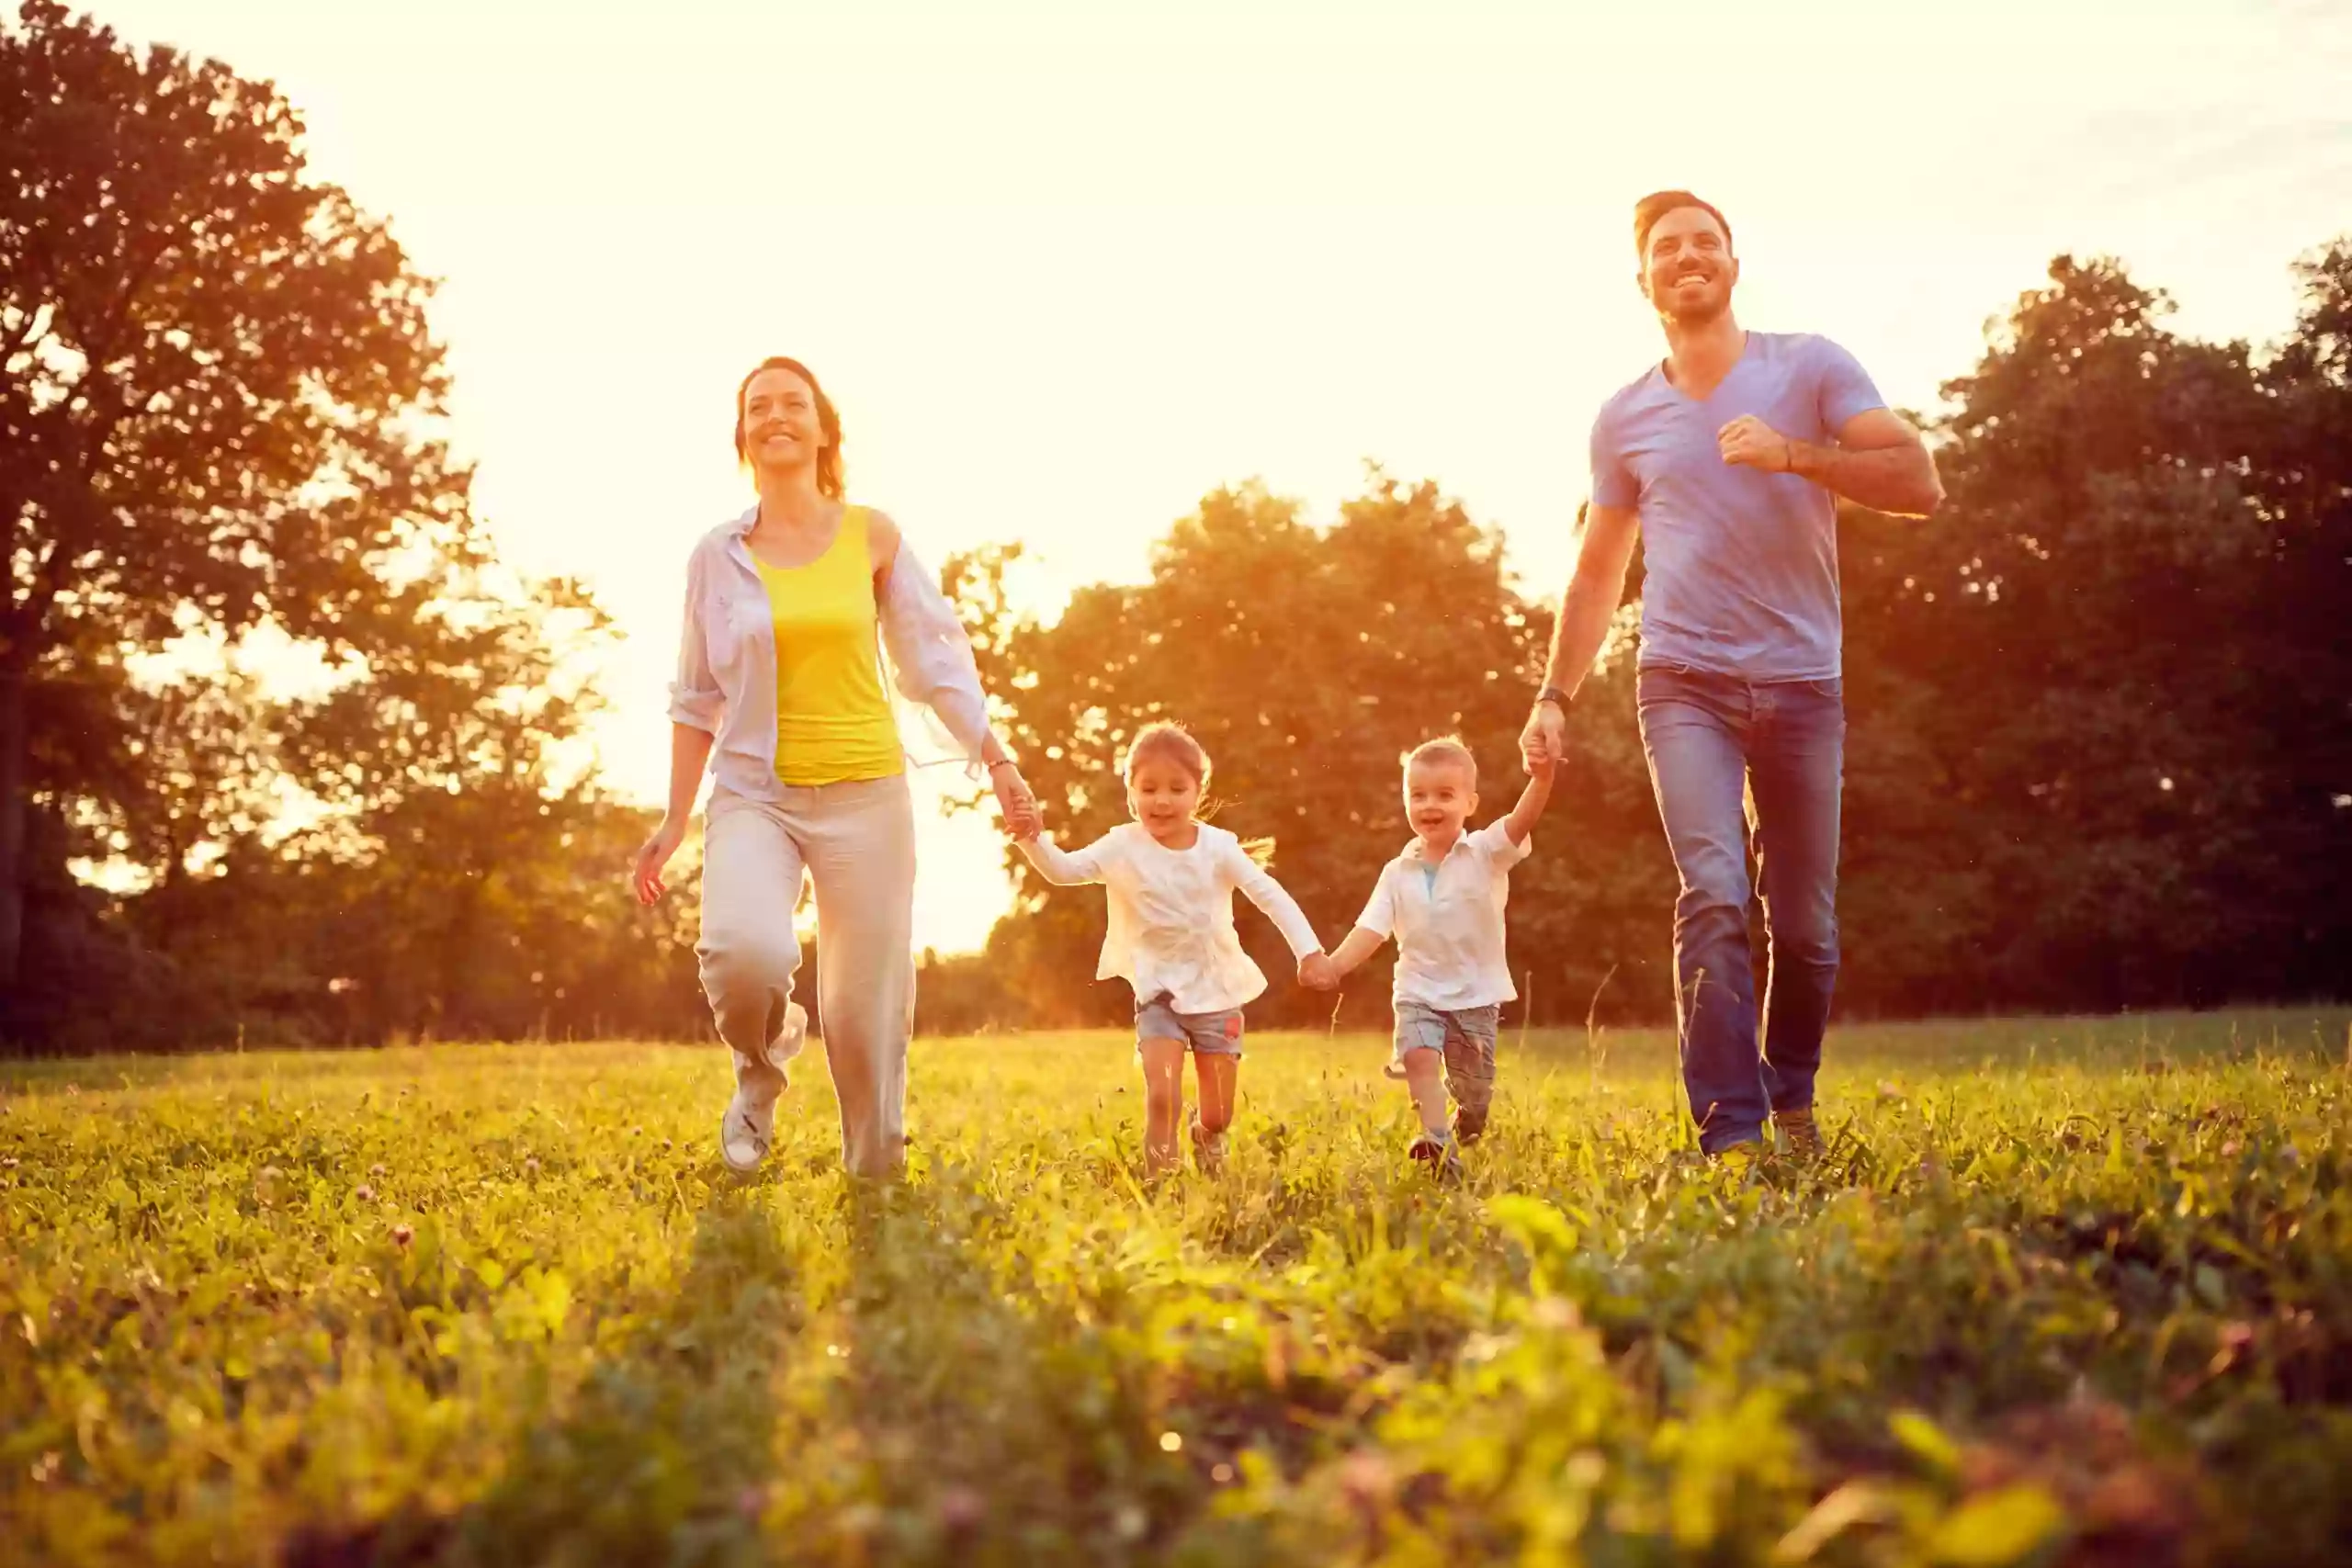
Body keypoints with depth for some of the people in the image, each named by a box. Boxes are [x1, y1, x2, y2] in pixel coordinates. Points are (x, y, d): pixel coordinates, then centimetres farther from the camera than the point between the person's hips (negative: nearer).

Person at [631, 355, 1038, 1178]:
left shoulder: (873, 536, 2)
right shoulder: (717, 555, 3)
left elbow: (935, 659, 7)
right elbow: (698, 699, 10)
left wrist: (998, 760, 1)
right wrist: (675, 821, 9)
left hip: (866, 795, 0)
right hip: (755, 794, 0)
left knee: (867, 1005, 2)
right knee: (744, 951, -28)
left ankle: (876, 1175, 23)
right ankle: (762, 1066, 7)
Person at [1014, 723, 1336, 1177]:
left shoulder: (1218, 848, -8)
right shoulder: (1123, 846, -9)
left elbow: (1271, 896, -9)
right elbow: (1063, 870, -15)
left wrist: (1309, 950, -19)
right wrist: (1032, 838, -35)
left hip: (1218, 990, 1)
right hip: (1158, 990, -1)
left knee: (1218, 1115, 9)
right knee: (1162, 1097, -19)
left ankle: (1207, 1139, 45)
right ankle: (1159, 1175, 3)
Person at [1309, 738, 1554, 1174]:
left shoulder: (1486, 854, -6)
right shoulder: (1398, 873, 3)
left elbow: (1520, 823, -25)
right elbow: (1371, 928, -3)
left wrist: (1541, 779, -45)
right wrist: (1334, 964, -22)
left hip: (1477, 993, -1)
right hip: (1418, 991, 2)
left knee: (1473, 1091, 7)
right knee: (1419, 1056, -26)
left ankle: (1463, 1134, 39)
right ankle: (1438, 1143, -29)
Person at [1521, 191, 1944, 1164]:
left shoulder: (1810, 369, 4)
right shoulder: (1625, 418, 11)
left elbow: (1919, 483, -5)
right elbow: (1596, 574, 17)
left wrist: (1793, 454, -18)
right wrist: (1555, 698, 8)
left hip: (1803, 683, 0)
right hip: (1686, 682, 0)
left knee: (1807, 926, 4)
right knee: (1715, 898, -18)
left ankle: (1791, 1100, 28)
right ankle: (1732, 1136, -18)